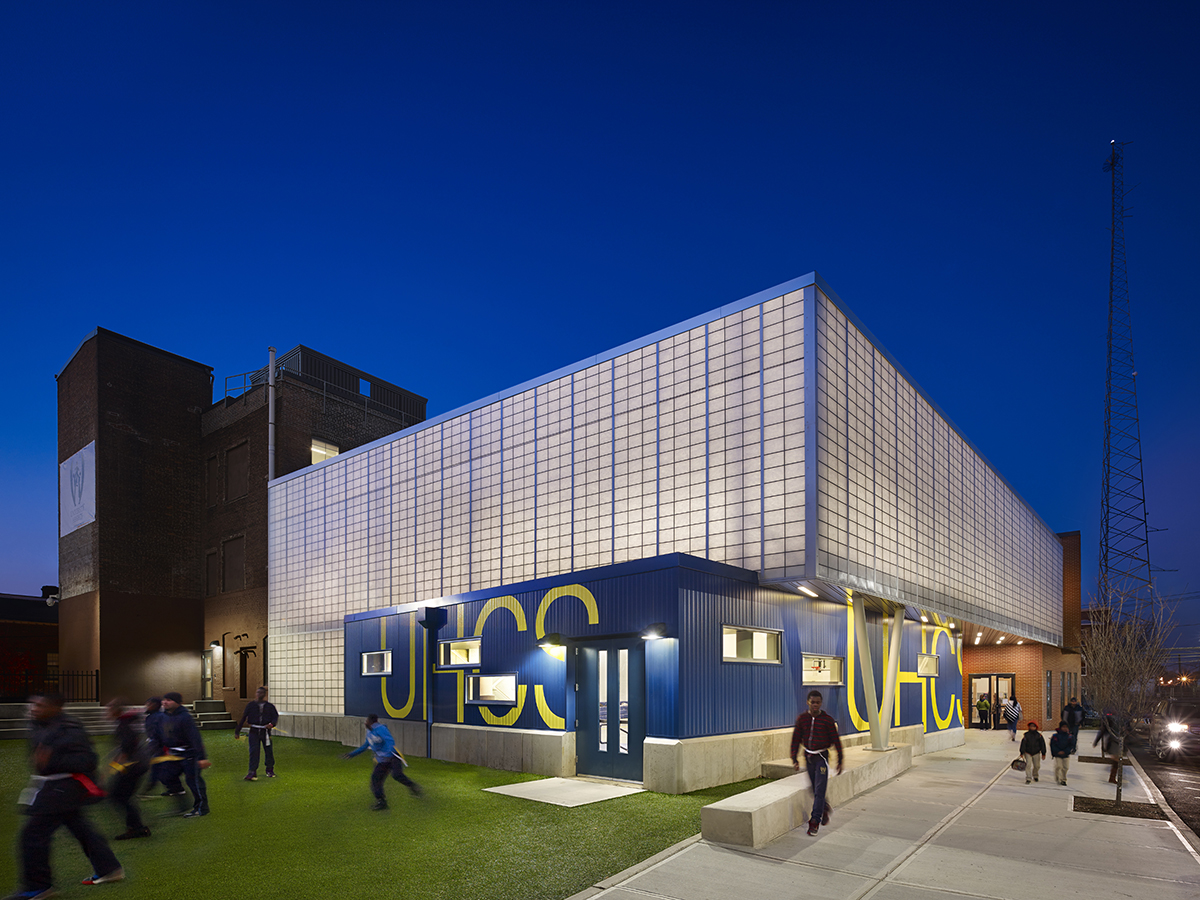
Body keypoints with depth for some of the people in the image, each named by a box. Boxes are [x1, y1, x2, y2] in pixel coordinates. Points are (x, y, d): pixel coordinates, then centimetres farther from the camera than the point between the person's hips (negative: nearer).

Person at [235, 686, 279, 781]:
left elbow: (275, 717, 4)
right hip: (254, 731, -1)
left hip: (265, 731, 1)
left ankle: (270, 770, 24)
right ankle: (252, 772, -10)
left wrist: (271, 724, -19)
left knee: (269, 751, 6)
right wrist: (237, 731, 3)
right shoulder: (251, 705, 5)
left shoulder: (270, 706, 6)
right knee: (254, 751, -11)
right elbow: (243, 718, 5)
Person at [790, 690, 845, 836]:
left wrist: (840, 761, 1)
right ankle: (825, 809, 38)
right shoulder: (801, 718, 1)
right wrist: (795, 759, 3)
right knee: (815, 790, 13)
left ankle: (815, 821, -3)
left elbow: (836, 740, 0)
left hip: (821, 757, -3)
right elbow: (796, 739, 6)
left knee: (819, 791, -7)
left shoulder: (827, 719, -6)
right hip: (808, 757, 3)